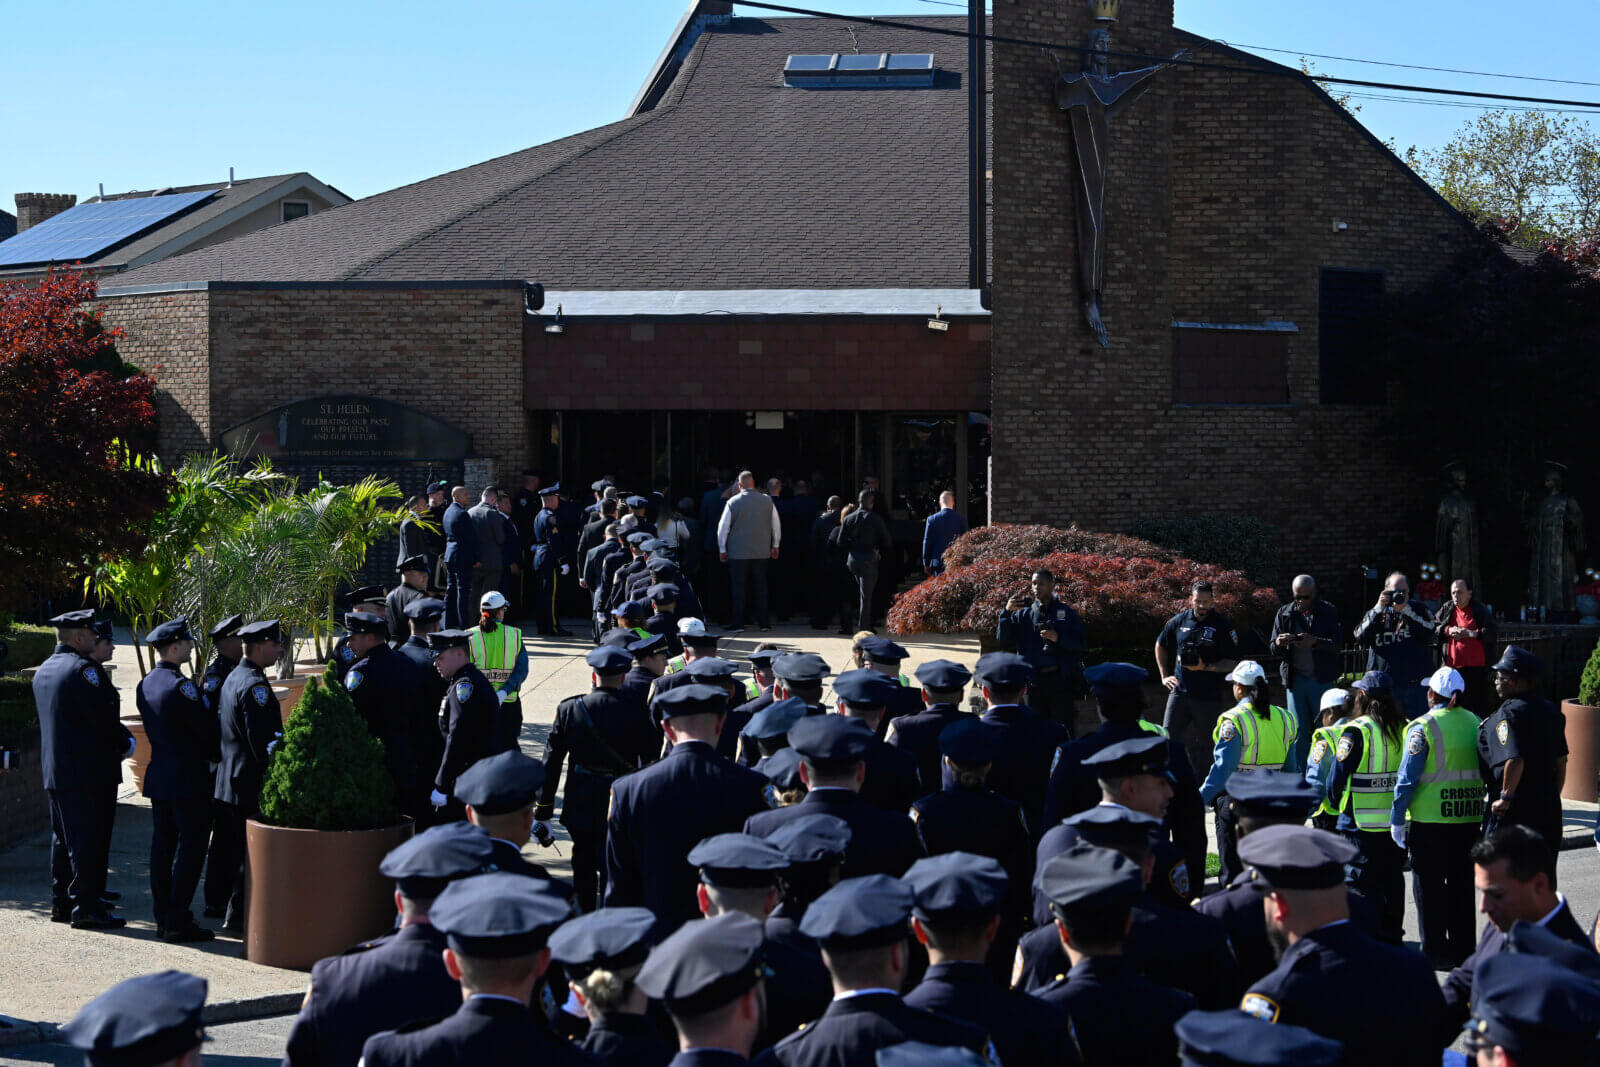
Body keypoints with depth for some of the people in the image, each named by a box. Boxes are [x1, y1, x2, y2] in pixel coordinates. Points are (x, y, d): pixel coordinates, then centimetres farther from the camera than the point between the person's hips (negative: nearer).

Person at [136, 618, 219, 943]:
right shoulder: (180, 685, -18)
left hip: (158, 776, 9)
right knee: (191, 846, -4)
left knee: (163, 844, 11)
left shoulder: (146, 683, 8)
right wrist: (218, 755, 5)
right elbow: (207, 729, -15)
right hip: (188, 779, -9)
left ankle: (163, 918, 15)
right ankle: (178, 921, -5)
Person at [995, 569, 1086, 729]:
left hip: (1061, 680, -2)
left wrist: (1058, 638, -16)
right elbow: (1003, 639, 2)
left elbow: (1083, 643, 0)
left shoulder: (1066, 612, 7)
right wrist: (1006, 612, -12)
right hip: (1034, 682, 2)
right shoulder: (1023, 614, 12)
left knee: (1064, 728, -5)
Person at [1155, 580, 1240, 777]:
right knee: (1169, 737, -4)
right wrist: (1164, 676, 16)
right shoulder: (1179, 621, 7)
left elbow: (1232, 663, -5)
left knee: (1204, 745, 3)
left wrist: (1206, 667, -18)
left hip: (1209, 696, -3)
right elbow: (1161, 646, 24)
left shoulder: (1223, 625, -3)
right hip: (1180, 691, 3)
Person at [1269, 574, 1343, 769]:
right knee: (1299, 733, 4)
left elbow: (1337, 643, -7)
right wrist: (1280, 643, -14)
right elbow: (1273, 646, 11)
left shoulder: (1328, 612, 1)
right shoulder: (1285, 613, 10)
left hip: (1322, 678, -2)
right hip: (1295, 678, 2)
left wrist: (1315, 642, -25)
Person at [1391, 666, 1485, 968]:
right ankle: (1462, 949, 20)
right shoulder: (1475, 724, 6)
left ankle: (1435, 951, 4)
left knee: (1428, 886, 4)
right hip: (1469, 818, 6)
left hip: (1431, 819, -5)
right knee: (1461, 884, 15)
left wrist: (1397, 819, -6)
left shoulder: (1423, 727, -11)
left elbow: (1407, 778, -12)